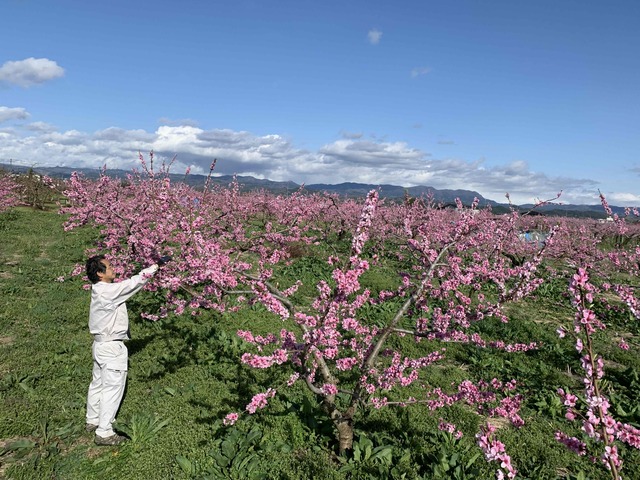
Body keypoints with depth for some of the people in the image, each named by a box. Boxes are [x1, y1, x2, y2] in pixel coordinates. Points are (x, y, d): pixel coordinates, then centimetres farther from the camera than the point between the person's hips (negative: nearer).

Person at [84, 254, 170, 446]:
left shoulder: (100, 290, 6)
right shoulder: (108, 291, -23)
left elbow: (127, 284, 11)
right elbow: (134, 282, -21)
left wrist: (153, 266, 9)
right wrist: (156, 265, -15)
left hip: (101, 344, 10)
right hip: (112, 347, -10)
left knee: (98, 383, 22)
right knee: (112, 389, -1)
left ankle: (93, 421, 38)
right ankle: (104, 433, 7)